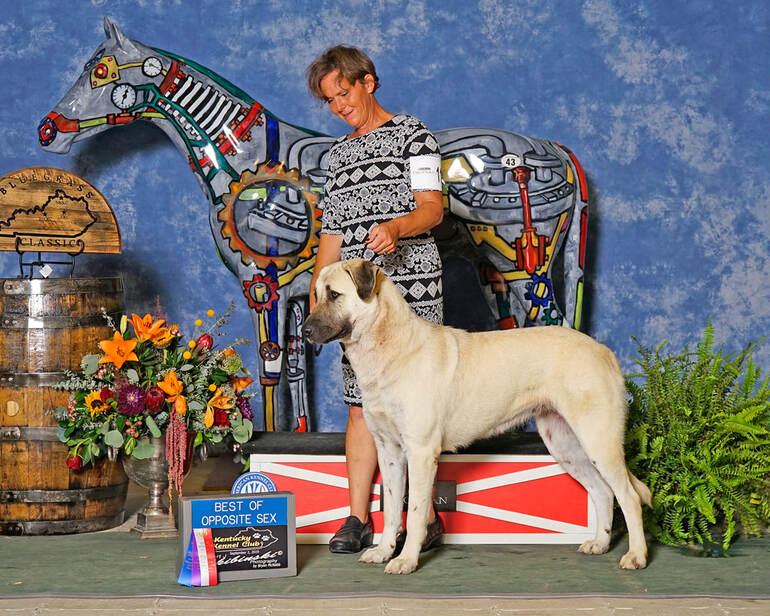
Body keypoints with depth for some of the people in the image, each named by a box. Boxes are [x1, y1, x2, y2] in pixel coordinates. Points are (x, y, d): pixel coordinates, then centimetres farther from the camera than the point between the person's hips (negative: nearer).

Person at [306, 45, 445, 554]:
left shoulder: (411, 134, 3)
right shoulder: (338, 154, 22)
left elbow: (433, 207, -7)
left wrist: (396, 227, -27)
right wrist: (317, 292, 15)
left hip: (411, 287, -5)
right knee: (362, 403, 2)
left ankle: (426, 517, 1)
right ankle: (358, 519, 5)